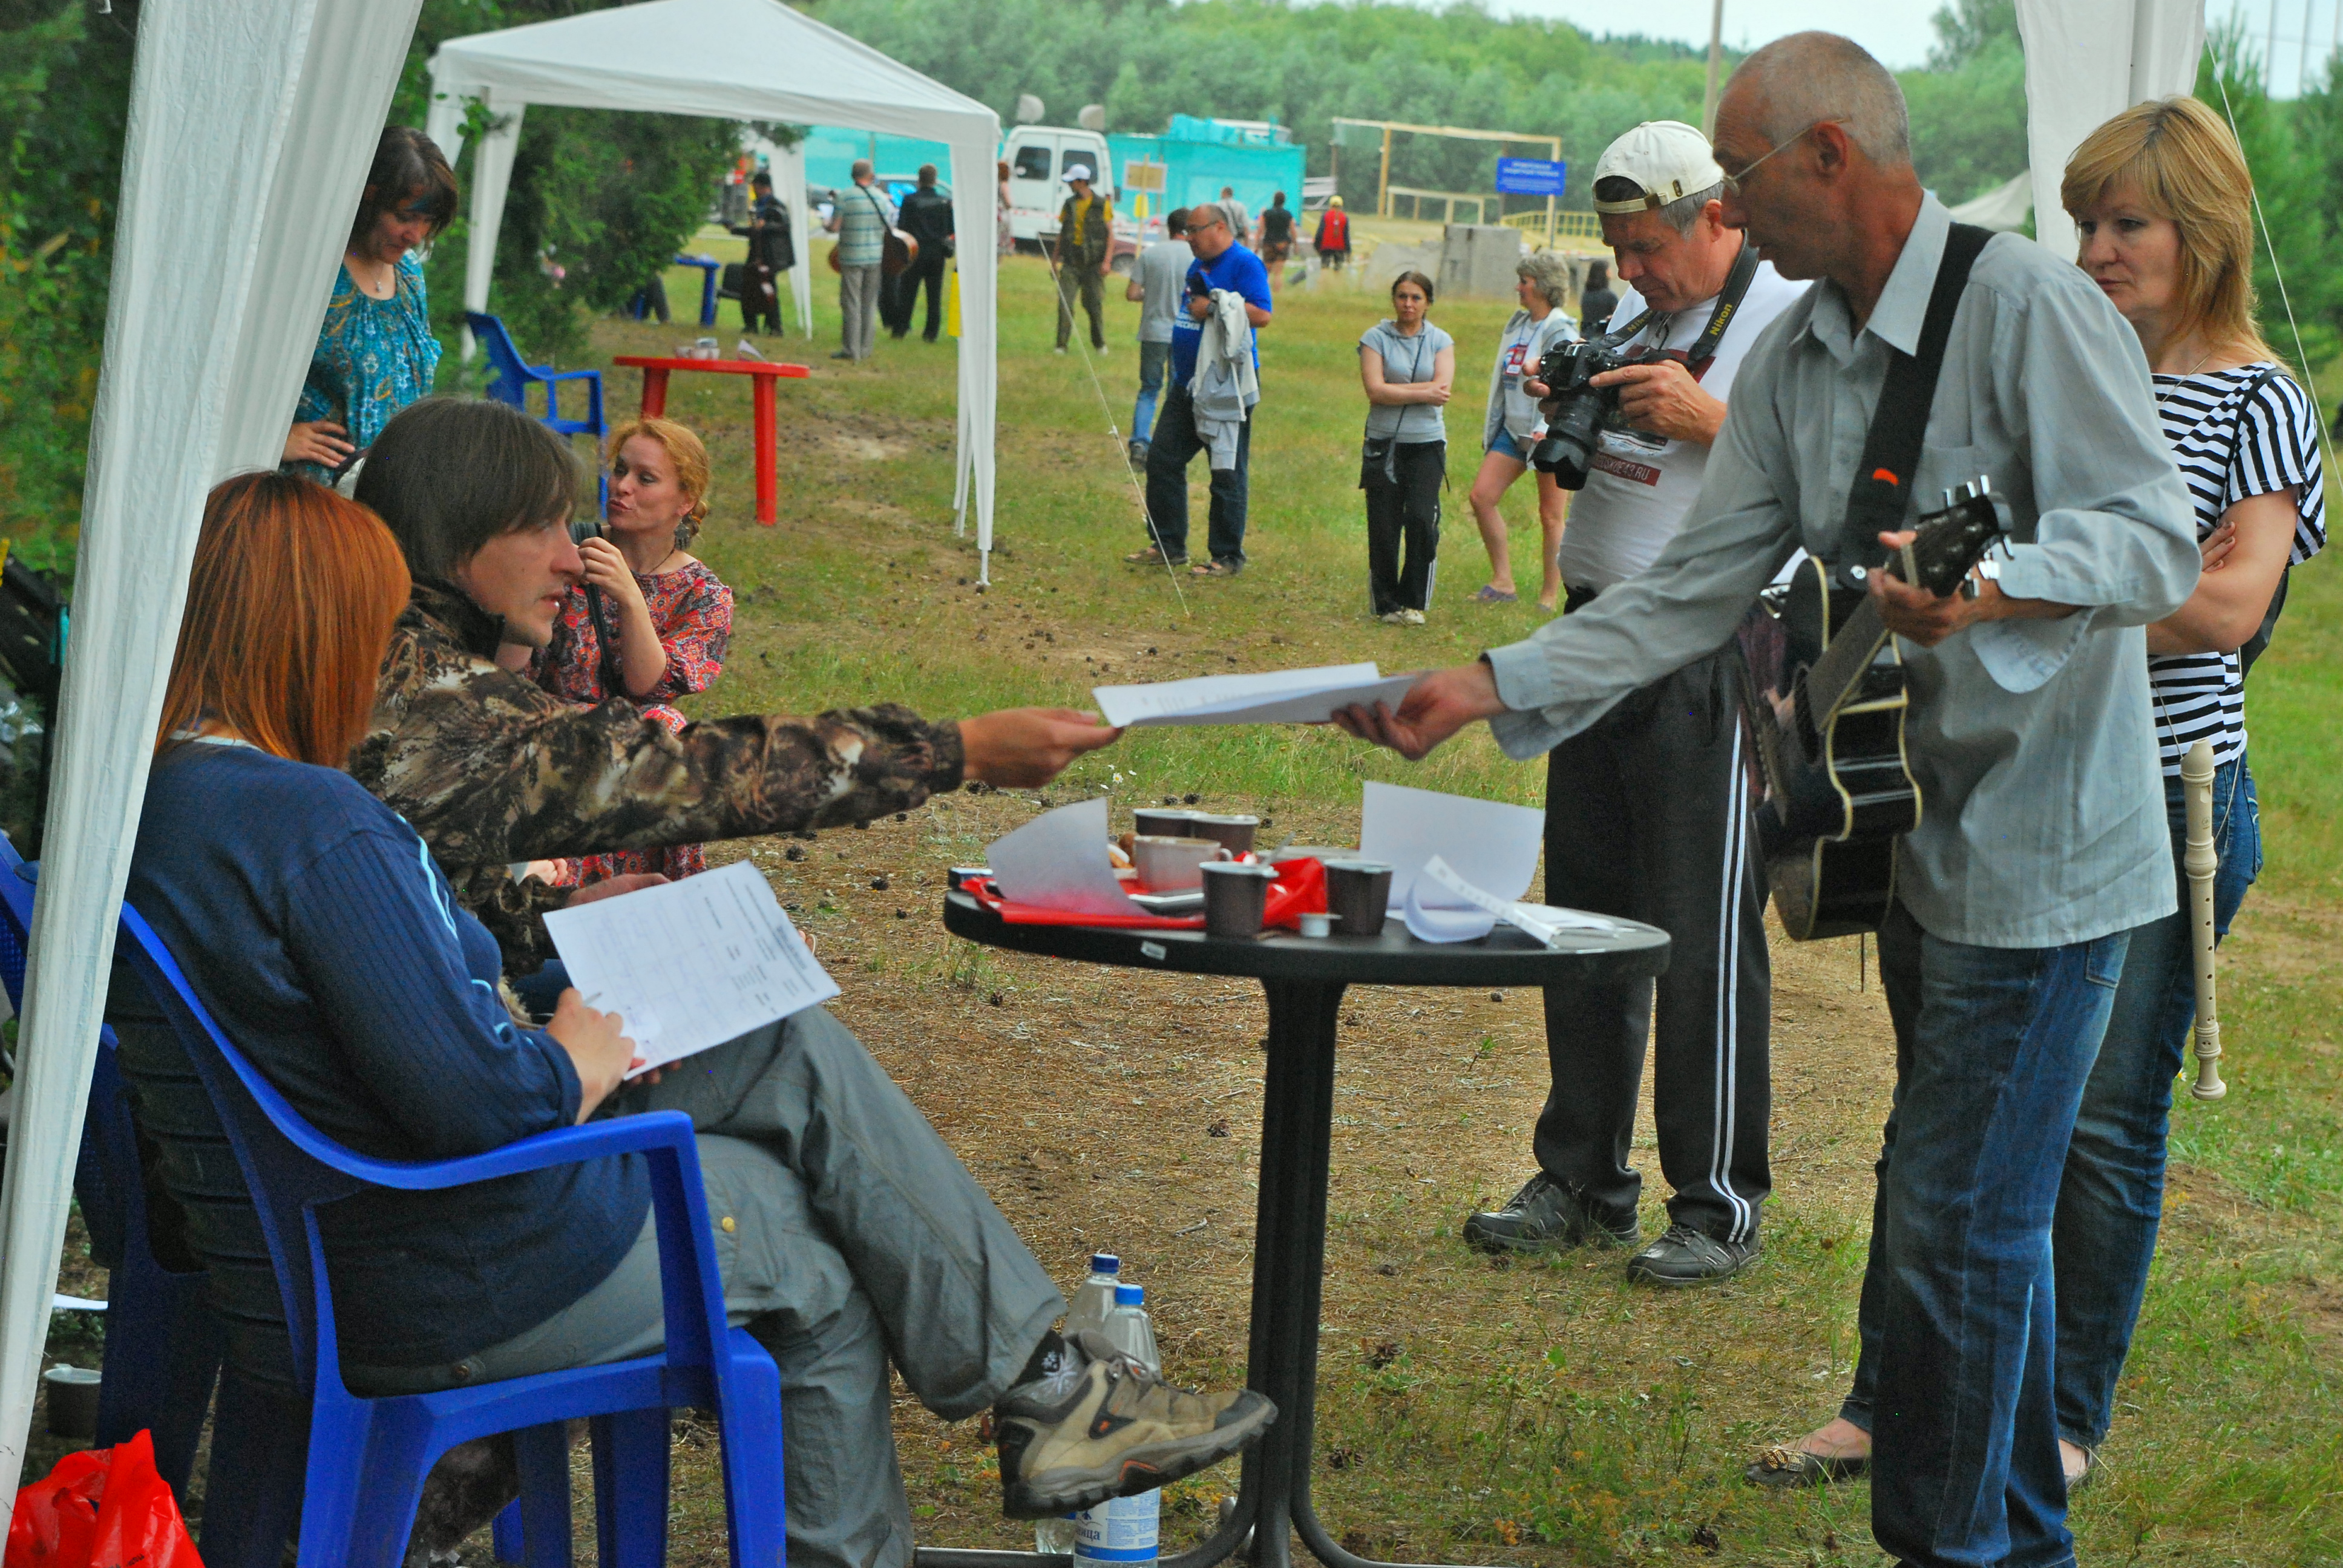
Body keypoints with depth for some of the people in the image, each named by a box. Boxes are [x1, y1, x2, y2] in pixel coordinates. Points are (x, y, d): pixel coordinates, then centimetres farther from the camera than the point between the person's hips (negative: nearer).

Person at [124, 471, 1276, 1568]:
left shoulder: (147, 796, 4)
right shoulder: (318, 827, -27)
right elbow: (471, 1101, -28)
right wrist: (574, 1066, -7)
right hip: (456, 1282, -10)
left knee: (800, 1058, 13)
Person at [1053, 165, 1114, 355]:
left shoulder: (1102, 204, 0)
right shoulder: (1069, 204, 12)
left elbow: (1110, 234, -1)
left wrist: (1107, 261, -11)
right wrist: (1054, 259, 14)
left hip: (1094, 264, -3)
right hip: (1071, 263, 3)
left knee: (1095, 304, 0)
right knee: (1065, 303, -7)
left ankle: (1100, 344, 16)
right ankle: (1062, 344, -2)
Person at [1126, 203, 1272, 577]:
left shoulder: (1245, 263, -10)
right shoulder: (1197, 267, 17)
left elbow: (1261, 314, -20)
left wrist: (1212, 309, -19)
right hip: (1187, 384, 9)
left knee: (1226, 473, -3)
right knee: (1162, 459, 8)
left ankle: (1228, 557, 4)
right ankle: (1167, 546, 17)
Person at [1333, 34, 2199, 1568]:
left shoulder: (2030, 308, -17)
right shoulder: (1796, 360, 7)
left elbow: (2160, 541, -22)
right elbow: (1699, 587, 8)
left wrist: (1993, 585, -41)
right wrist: (1492, 685, 1)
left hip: (2042, 849, -8)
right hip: (1927, 838, 9)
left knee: (1958, 1221, -5)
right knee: (1957, 1206, 16)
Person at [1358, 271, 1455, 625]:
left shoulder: (1441, 342, 7)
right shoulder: (1375, 338, 2)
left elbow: (1442, 388, -7)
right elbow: (1375, 390, -10)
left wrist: (1394, 390, -10)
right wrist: (1422, 394, -9)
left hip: (1427, 443, 0)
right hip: (1383, 444, 0)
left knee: (1422, 520, -12)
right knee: (1383, 526, -2)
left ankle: (1414, 602, 1)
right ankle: (1385, 604, 11)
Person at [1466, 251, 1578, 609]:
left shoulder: (1561, 332, -12)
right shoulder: (1517, 324, 12)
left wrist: (1547, 430, -31)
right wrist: (1491, 426, 20)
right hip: (1513, 429, 8)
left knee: (1551, 516, 1)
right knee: (1481, 496, -1)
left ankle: (1551, 593, 11)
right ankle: (1503, 582, 5)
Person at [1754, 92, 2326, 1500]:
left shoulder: (2257, 398, -4)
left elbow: (2229, 604, -17)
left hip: (2162, 809, -5)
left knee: (2107, 1118, 3)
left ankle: (2069, 1419, 18)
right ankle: (1889, 1403, 14)